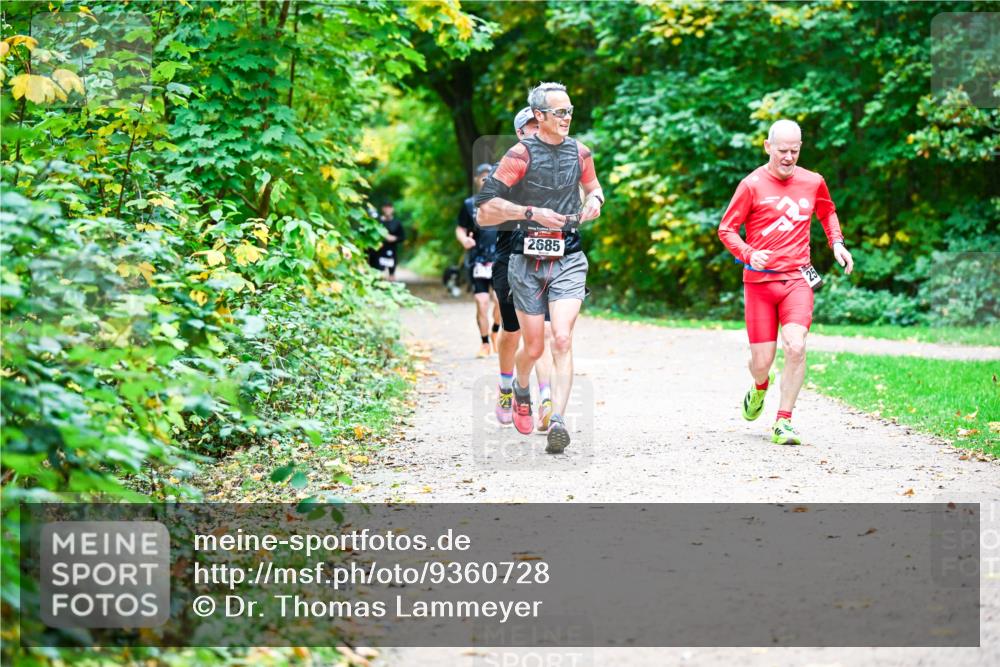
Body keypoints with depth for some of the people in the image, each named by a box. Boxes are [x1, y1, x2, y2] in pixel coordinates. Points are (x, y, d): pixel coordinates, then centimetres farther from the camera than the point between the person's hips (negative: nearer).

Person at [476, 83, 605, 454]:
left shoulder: (579, 152, 6)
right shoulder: (521, 154, -7)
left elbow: (592, 186, 27)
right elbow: (486, 210, -10)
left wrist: (595, 199, 4)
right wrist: (532, 213, -18)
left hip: (568, 259, 2)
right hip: (528, 260, -2)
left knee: (562, 340, -17)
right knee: (533, 347, 7)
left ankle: (557, 422, -22)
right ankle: (521, 393, 41)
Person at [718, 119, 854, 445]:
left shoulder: (813, 182, 7)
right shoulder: (752, 185, -4)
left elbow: (828, 212, 28)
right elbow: (726, 229, 0)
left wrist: (836, 242, 11)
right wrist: (749, 254, -17)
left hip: (797, 278, 1)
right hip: (759, 281, -1)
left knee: (796, 347, -20)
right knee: (762, 361, 0)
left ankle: (783, 423, -9)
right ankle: (760, 388, 39)